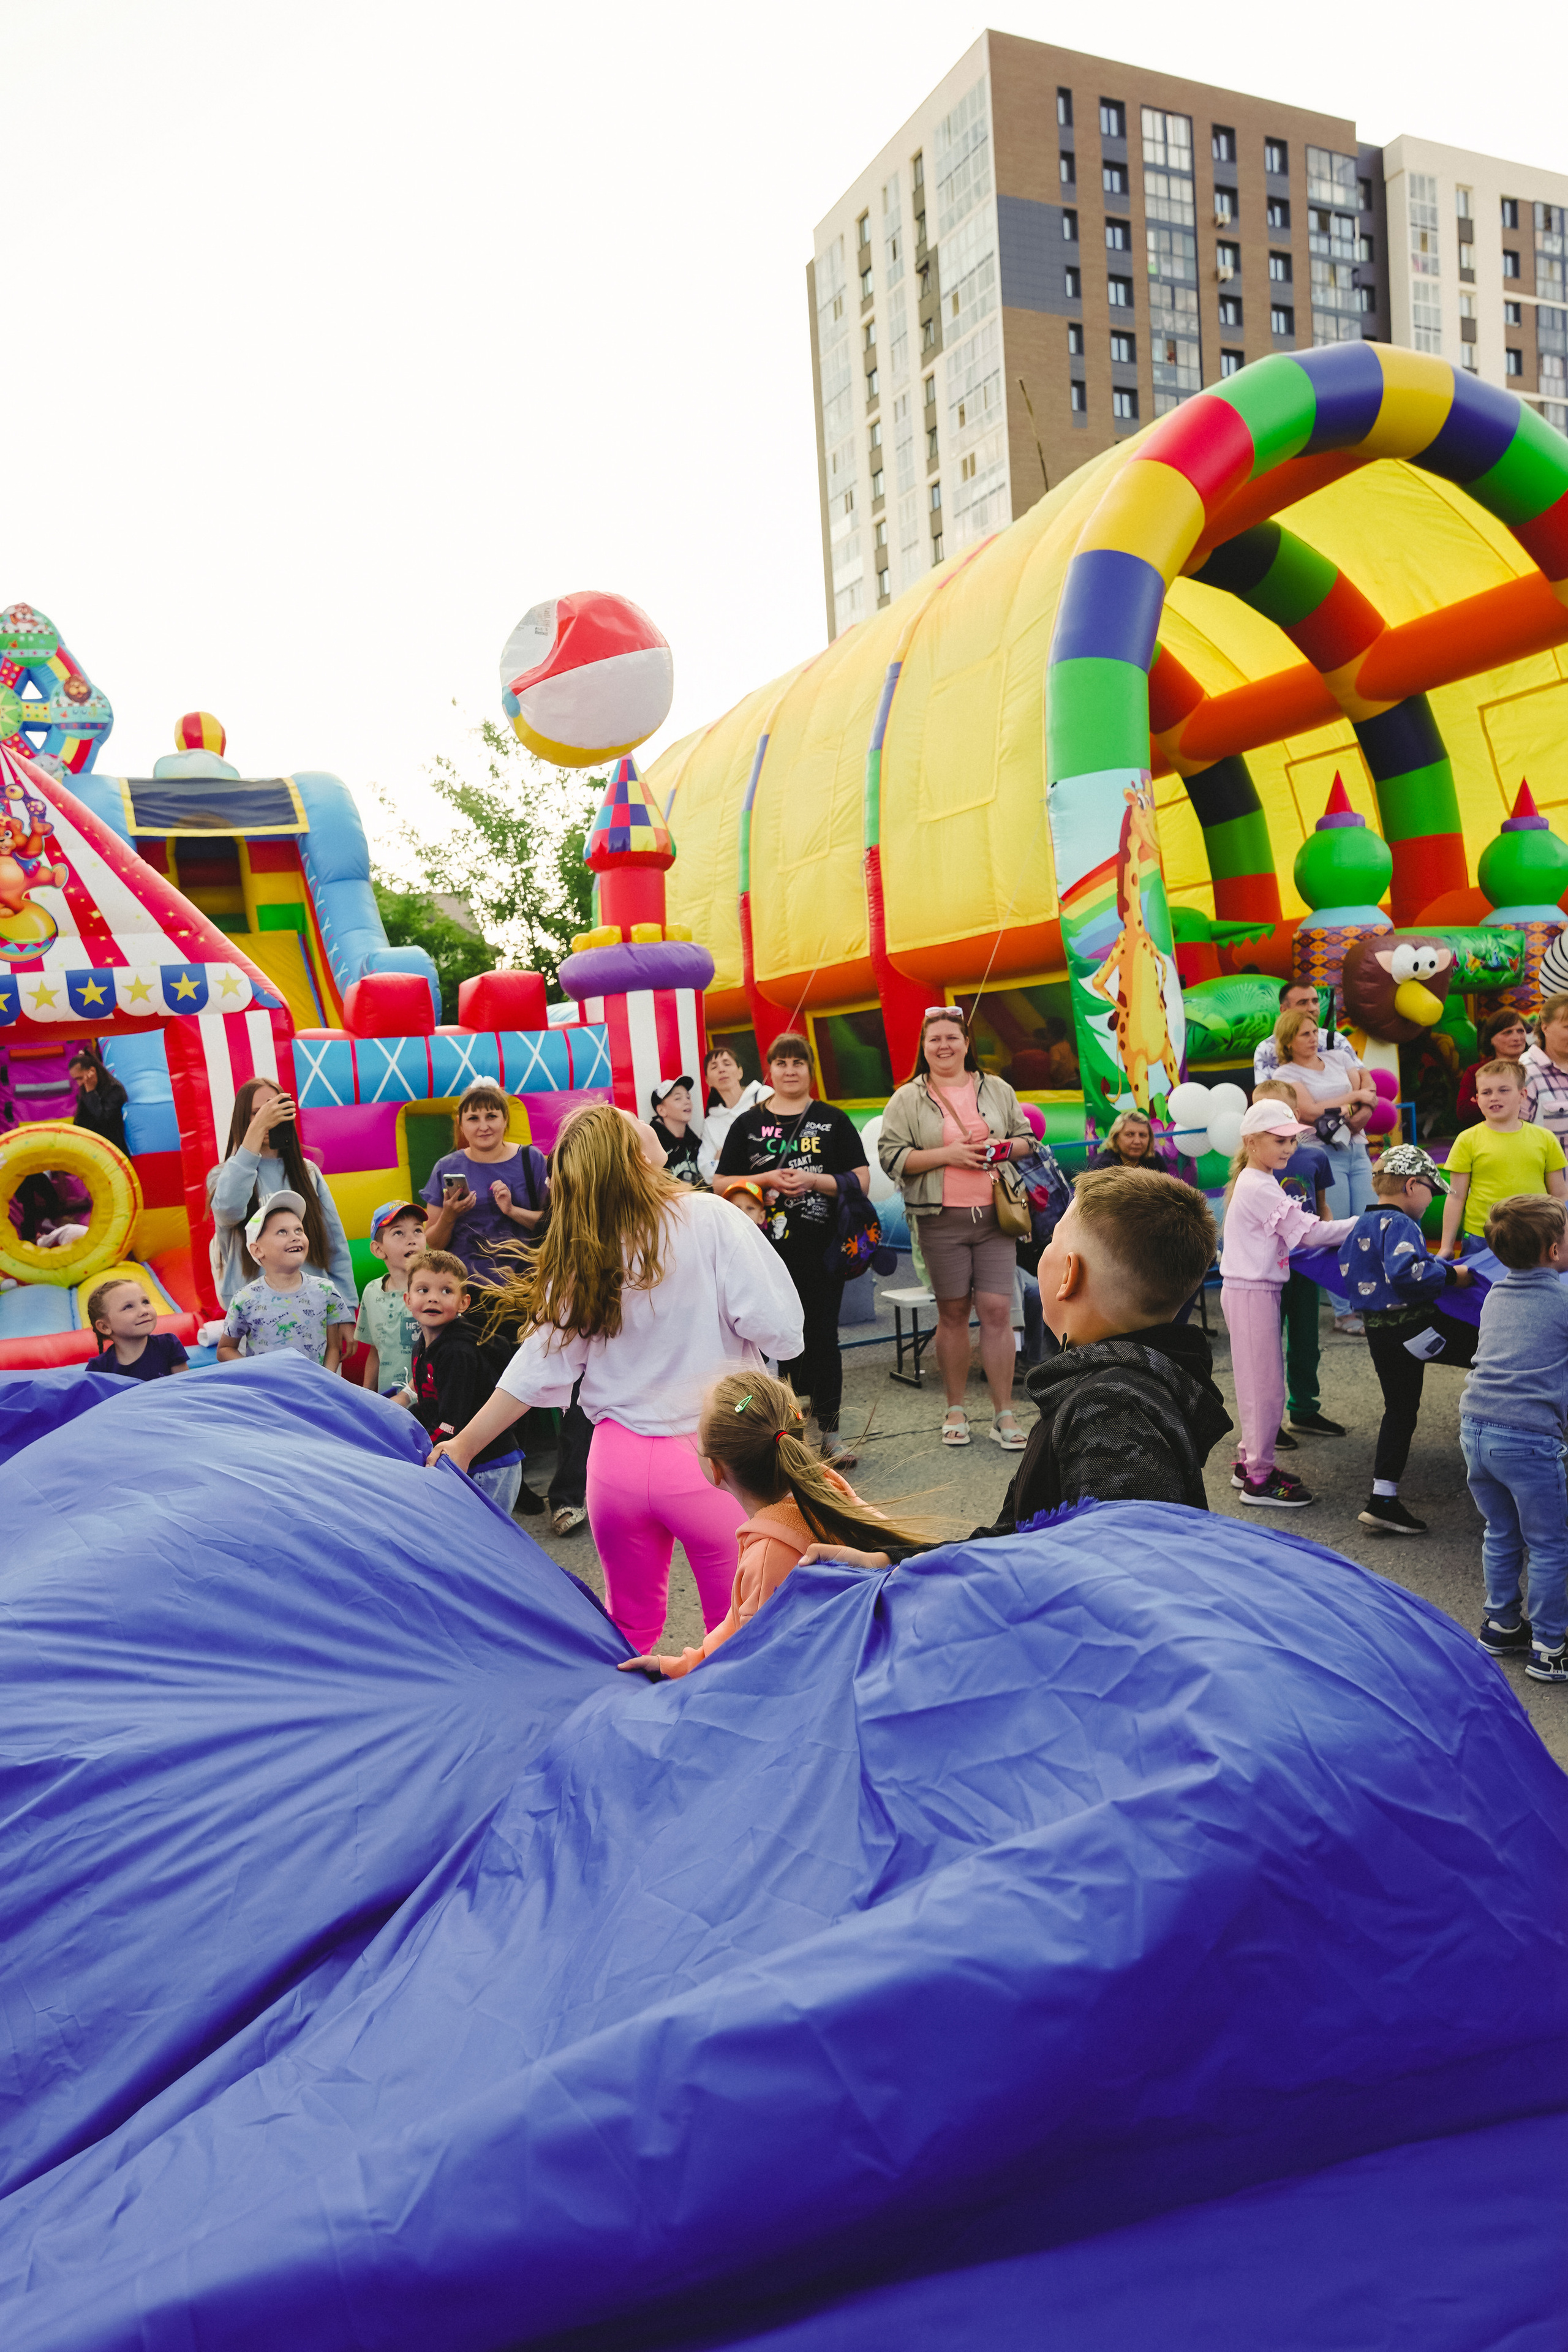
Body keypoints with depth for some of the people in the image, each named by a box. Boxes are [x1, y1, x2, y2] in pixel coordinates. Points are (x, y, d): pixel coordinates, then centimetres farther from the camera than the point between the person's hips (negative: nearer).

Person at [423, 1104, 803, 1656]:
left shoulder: (577, 1259, 0)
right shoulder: (708, 1219, -12)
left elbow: (541, 1368, 3)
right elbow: (778, 1327, -16)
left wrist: (465, 1444, 13)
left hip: (617, 1461, 4)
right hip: (711, 1461, -3)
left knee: (629, 1628, 23)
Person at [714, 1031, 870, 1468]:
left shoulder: (832, 1120, 8)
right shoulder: (748, 1124, 10)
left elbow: (861, 1181, 3)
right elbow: (722, 1183, 7)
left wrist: (813, 1180, -12)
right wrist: (768, 1179, -9)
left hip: (822, 1249, -1)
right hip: (768, 1248, 1)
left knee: (822, 1337, 2)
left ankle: (828, 1432, 11)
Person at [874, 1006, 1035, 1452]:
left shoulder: (997, 1090, 12)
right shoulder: (908, 1099, 4)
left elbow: (1028, 1139, 18)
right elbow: (891, 1156, -4)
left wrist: (1007, 1147, -5)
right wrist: (948, 1154, -13)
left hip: (994, 1215, 1)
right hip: (941, 1220, -1)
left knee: (997, 1310, -4)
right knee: (952, 1312, 6)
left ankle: (1004, 1414, 4)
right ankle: (955, 1410, 20)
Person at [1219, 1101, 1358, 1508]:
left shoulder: (1252, 1184, 14)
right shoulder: (1260, 1188, -17)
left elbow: (1289, 1236, 16)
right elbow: (1310, 1233, -18)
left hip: (1251, 1289, 10)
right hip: (1252, 1293, -10)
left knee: (1258, 1381, 16)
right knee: (1265, 1384, -4)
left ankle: (1249, 1461, 26)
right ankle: (1259, 1479, 4)